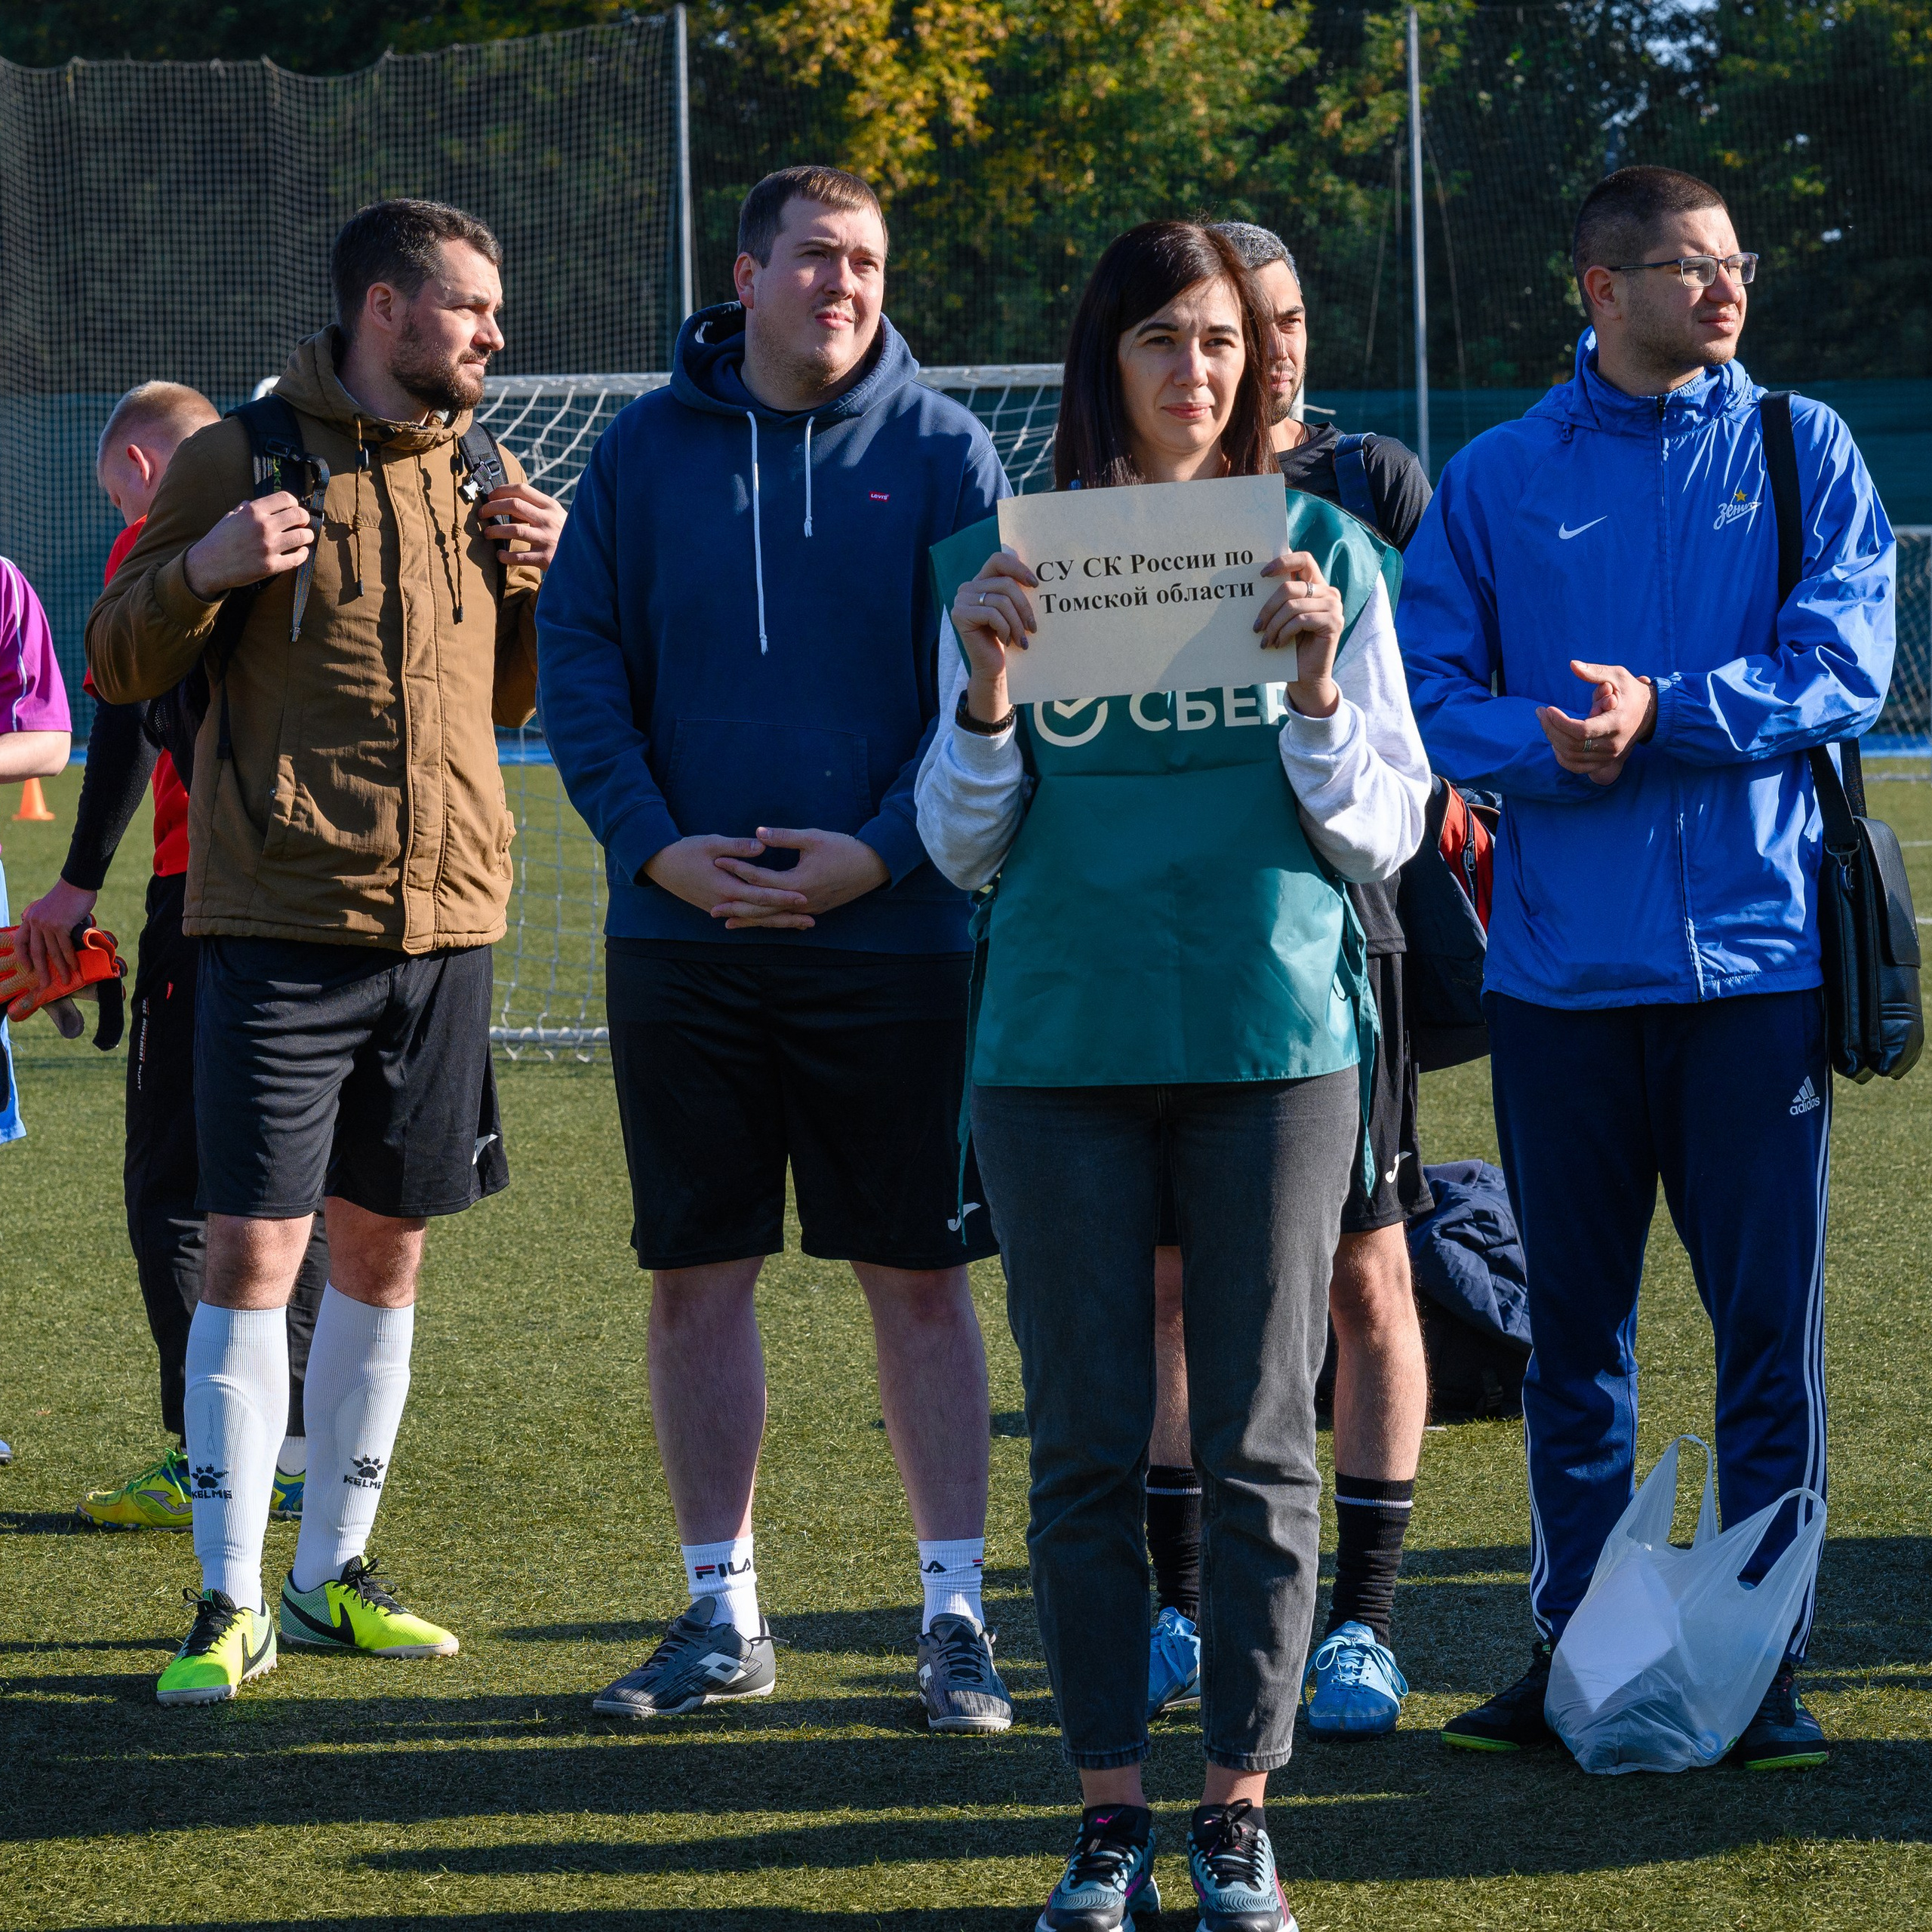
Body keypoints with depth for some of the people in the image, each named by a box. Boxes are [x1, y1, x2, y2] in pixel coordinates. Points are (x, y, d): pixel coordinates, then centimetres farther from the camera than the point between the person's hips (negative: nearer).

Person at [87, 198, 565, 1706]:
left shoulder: (486, 478, 12)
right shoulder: (240, 459, -2)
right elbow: (119, 664, 1)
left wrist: (544, 582, 3)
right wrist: (202, 571, -17)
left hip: (446, 925, 5)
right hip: (280, 922, -5)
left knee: (384, 1246, 11)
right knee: (254, 1251, -7)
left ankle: (333, 1571, 22)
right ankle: (231, 1600, 0)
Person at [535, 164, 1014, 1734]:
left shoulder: (942, 453, 0)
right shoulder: (650, 449, 5)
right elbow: (578, 661, 4)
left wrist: (882, 850, -14)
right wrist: (657, 842, -9)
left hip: (892, 936, -2)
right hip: (682, 937, 2)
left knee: (918, 1279, 1)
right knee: (698, 1278, 7)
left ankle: (956, 1611, 10)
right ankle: (723, 1614, 18)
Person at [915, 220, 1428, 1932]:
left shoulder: (1323, 554, 4)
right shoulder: (1022, 562, 7)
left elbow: (1383, 836, 2)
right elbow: (965, 848, 7)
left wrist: (1316, 683, -13)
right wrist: (989, 687, -9)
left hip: (1275, 1036, -1)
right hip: (1063, 1044, 1)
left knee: (1257, 1439, 2)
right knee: (1087, 1445, 3)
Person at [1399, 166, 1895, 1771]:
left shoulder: (1803, 453, 6)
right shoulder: (1495, 480, 7)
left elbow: (1843, 668, -5)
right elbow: (1429, 693, 1)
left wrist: (1661, 713, -17)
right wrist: (1548, 743, -18)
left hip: (1758, 957, -1)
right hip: (1562, 963, 1)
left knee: (1769, 1324, -1)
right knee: (1574, 1332, 8)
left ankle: (1764, 1665, 7)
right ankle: (1576, 1653, 19)